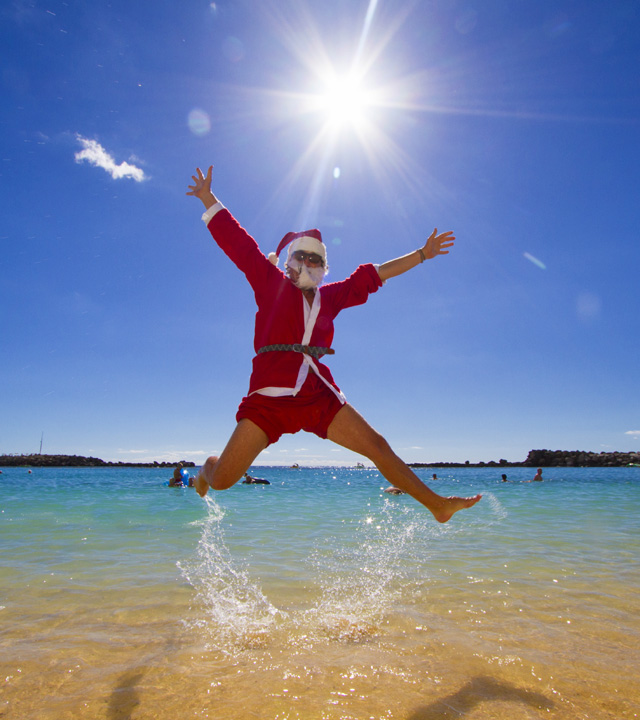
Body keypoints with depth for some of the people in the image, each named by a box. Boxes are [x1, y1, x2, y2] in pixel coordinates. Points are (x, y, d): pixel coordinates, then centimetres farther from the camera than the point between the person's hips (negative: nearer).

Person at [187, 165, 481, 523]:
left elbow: (374, 275, 23)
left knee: (377, 446, 2)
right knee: (222, 480, -5)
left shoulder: (330, 296, 18)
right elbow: (237, 241, 13)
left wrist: (422, 255, 27)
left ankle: (438, 505, 15)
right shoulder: (271, 283, 9)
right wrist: (208, 198, 14)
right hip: (270, 396, -3)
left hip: (319, 396, 4)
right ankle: (208, 469, 34)